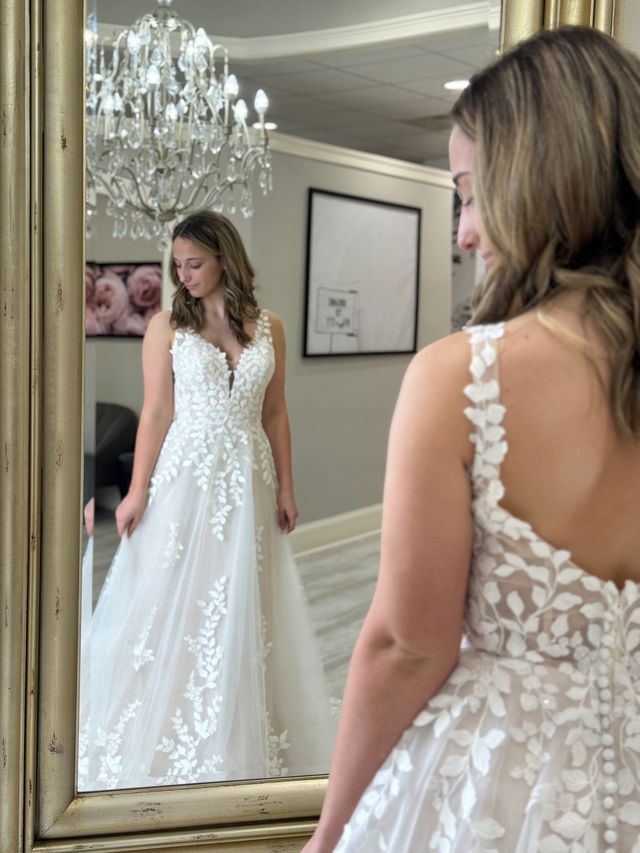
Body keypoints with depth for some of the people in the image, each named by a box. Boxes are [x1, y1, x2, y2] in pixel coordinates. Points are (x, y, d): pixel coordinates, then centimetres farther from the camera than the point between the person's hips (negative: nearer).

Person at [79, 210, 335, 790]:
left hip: (247, 480, 2)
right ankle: (165, 742, 16)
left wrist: (285, 487, 4)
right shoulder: (167, 326, -1)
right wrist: (138, 492, -8)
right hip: (184, 476, -2)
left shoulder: (268, 328, 5)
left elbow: (275, 414, 8)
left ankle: (240, 743, 22)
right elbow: (156, 413, -3)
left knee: (243, 608, 8)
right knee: (171, 605, 2)